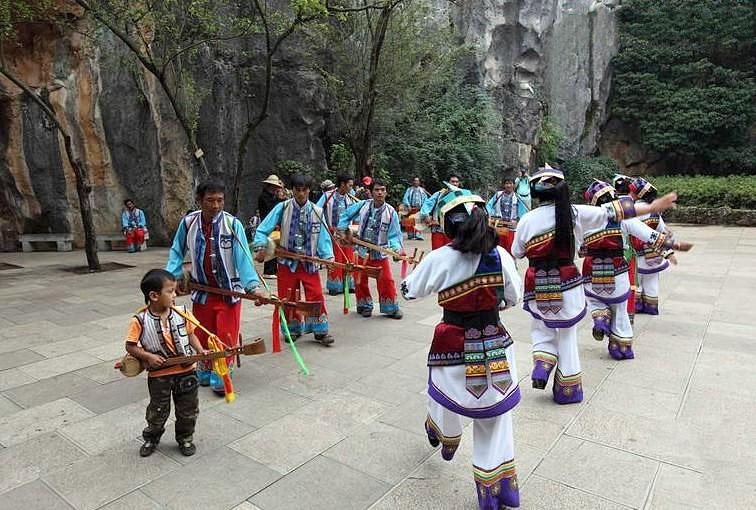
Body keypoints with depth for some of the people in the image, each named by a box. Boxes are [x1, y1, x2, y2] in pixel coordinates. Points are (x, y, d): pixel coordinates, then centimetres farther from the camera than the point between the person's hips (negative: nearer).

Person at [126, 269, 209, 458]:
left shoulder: (182, 313, -8)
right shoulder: (140, 321, -14)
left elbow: (190, 334, 5)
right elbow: (130, 346, -6)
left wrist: (201, 351, -9)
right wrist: (148, 356, -19)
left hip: (186, 371, 2)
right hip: (159, 375, -2)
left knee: (188, 410, 14)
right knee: (158, 412, 15)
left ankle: (185, 438, 37)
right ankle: (151, 438, 43)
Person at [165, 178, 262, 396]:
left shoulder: (232, 224, -16)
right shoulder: (188, 222, -7)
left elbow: (243, 258, -20)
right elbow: (177, 252, 6)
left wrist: (253, 286, -31)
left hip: (229, 291, -3)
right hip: (202, 291, 3)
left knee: (226, 337, 3)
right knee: (202, 336, 16)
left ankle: (221, 378, 20)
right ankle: (204, 374, 37)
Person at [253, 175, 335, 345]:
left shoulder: (317, 212, -1)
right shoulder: (282, 208, -5)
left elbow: (323, 237, -2)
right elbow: (262, 229, -4)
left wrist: (328, 257, -15)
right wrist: (260, 248, -17)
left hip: (309, 262, 0)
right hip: (287, 261, 0)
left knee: (316, 296, -2)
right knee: (287, 298, 9)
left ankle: (320, 331, 11)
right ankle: (293, 329, 28)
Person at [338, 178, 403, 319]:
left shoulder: (390, 212, -10)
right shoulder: (363, 206, -5)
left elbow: (395, 235, -11)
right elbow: (346, 215, 11)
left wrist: (396, 248, -28)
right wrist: (343, 230, 5)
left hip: (381, 253, -2)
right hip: (363, 252, 2)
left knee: (386, 281, -3)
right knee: (361, 281, 11)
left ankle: (391, 308, 13)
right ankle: (365, 306, 29)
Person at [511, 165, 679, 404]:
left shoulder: (526, 220, -10)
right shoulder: (574, 213, -8)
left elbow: (516, 253, 1)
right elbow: (613, 211, -3)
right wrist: (652, 207, 5)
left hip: (537, 286, -1)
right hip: (567, 284, 1)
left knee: (540, 327, 24)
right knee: (567, 335, 15)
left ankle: (542, 365, 3)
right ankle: (568, 389, 25)